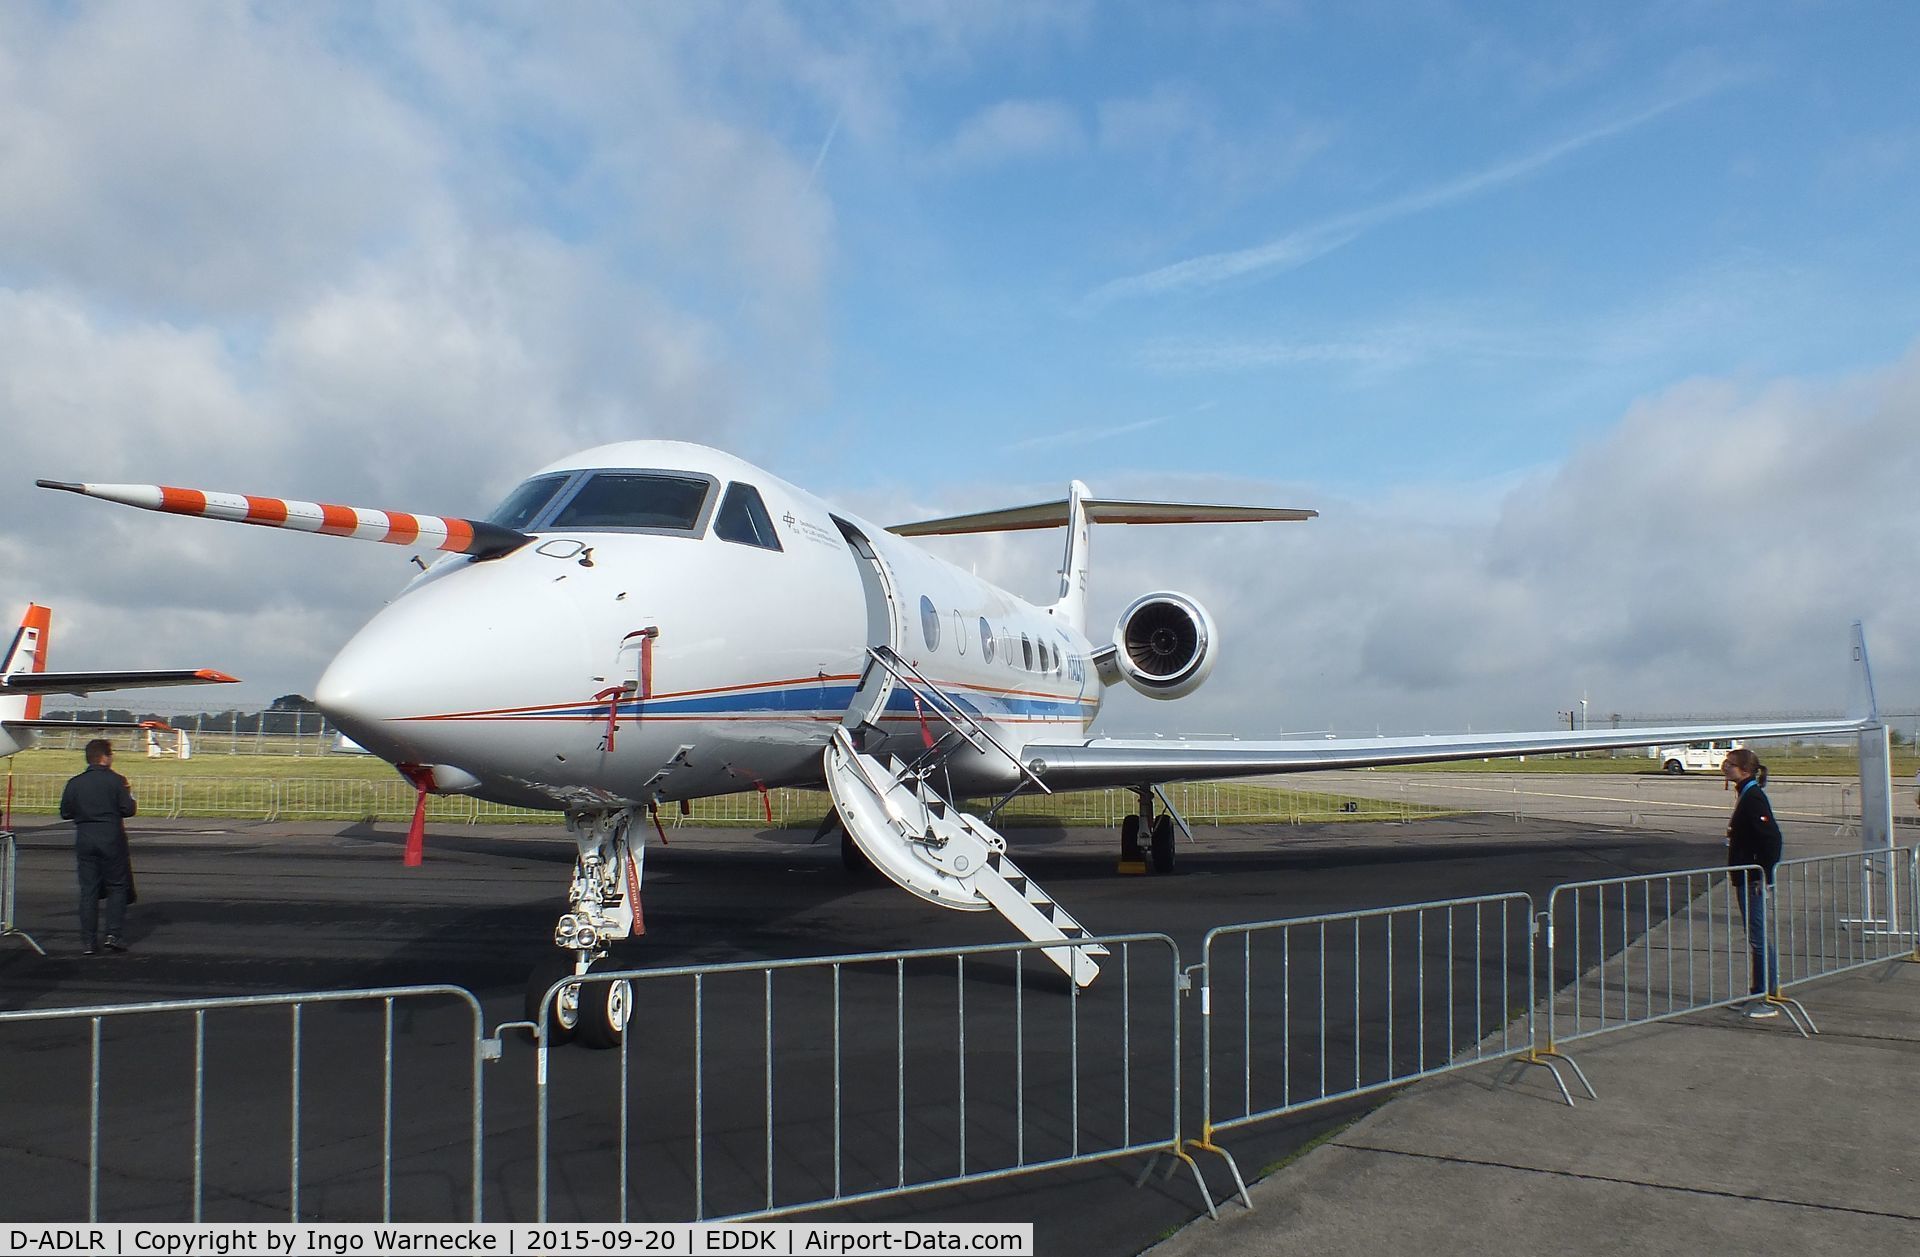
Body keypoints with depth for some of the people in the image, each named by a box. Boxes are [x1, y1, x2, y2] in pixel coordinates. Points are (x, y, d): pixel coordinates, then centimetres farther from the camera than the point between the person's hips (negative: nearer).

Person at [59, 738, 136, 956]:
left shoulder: (75, 783, 2)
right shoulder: (115, 780, -8)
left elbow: (65, 813, 7)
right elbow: (128, 810, -9)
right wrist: (128, 794, 9)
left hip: (84, 839, 3)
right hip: (111, 838, -3)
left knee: (88, 890, 7)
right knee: (117, 887, 8)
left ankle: (87, 941, 6)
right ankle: (113, 934, -2)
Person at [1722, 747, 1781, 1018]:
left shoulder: (1753, 798, -18)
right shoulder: (1747, 795, 12)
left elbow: (1772, 838, -25)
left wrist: (1764, 877, -23)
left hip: (1753, 881, -10)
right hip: (1746, 880, 10)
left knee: (1758, 938, -5)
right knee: (1756, 937, 16)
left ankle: (1768, 999, 1)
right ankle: (1760, 994, 24)